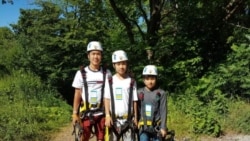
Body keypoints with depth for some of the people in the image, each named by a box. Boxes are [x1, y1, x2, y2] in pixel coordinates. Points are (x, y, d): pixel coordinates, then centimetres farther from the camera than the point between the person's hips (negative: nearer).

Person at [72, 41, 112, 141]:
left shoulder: (107, 73, 0)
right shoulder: (81, 73, -2)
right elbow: (77, 94, 2)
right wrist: (75, 113, -1)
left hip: (101, 113, 1)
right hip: (86, 113, -1)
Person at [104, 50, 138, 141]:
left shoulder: (131, 82, 2)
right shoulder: (110, 81, 1)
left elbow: (134, 101, 3)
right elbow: (107, 99, 0)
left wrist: (135, 117, 2)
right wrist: (107, 116, -8)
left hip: (128, 119, 0)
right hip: (114, 118, 0)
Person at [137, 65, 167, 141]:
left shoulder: (161, 93, -5)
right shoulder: (139, 93, 1)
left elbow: (163, 111, -5)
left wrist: (163, 127, -8)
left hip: (156, 127, -1)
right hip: (143, 127, 1)